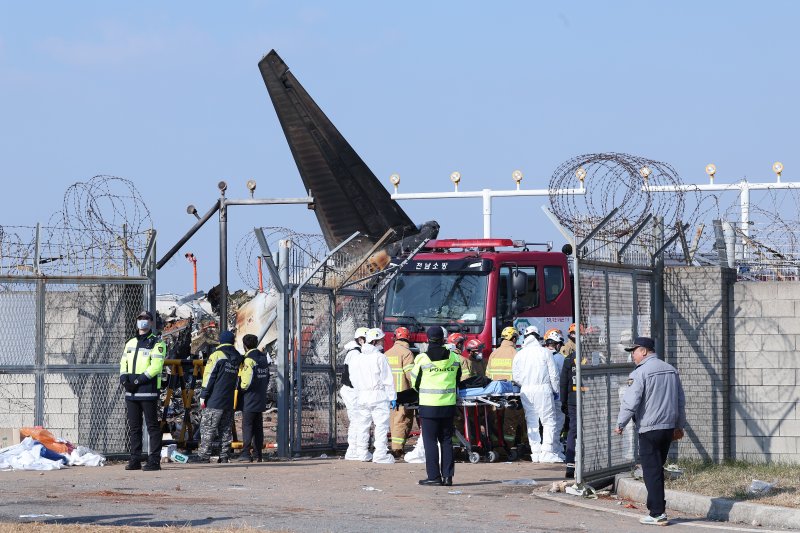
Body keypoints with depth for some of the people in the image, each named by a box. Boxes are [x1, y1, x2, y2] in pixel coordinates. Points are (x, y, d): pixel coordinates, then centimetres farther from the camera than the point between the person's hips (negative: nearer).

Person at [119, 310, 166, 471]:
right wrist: (124, 378, -4)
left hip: (148, 390, -7)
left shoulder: (157, 343, -2)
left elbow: (156, 366, -13)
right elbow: (123, 363, 17)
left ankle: (154, 460, -5)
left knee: (152, 426, -5)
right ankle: (135, 460, 12)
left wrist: (139, 379, -20)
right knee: (134, 427, 8)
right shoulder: (130, 343, 20)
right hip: (131, 391, 7)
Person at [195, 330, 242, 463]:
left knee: (207, 430, -5)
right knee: (226, 430, 10)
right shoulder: (238, 358, 10)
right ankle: (225, 457, 9)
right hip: (229, 402, 6)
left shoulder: (217, 355, -8)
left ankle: (203, 457, -9)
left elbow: (209, 377, -10)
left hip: (214, 402, -6)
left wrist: (203, 397, -6)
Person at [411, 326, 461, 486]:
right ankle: (447, 475, 8)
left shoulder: (422, 359, -7)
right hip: (449, 405, 3)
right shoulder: (454, 358, 2)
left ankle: (434, 476, -1)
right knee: (446, 440, 11)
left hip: (428, 405, -3)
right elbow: (458, 380, 12)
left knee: (430, 441, 2)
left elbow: (415, 383, 3)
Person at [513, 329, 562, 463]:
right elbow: (553, 374, -3)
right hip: (543, 388, -4)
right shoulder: (544, 352, -3)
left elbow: (516, 376, 5)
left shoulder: (519, 354, 6)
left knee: (531, 422, 10)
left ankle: (535, 452, 8)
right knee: (549, 421, -1)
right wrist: (556, 390, 8)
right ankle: (547, 452, -9)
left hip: (526, 390, 4)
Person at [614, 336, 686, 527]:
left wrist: (620, 425, -2)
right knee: (658, 469, 17)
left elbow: (630, 402, -14)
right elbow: (681, 400, 17)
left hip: (649, 428, -7)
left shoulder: (640, 373, -12)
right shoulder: (671, 370, 11)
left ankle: (658, 514, -5)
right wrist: (679, 425, 25)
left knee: (651, 471, -3)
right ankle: (657, 506, 19)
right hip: (669, 426, 7)